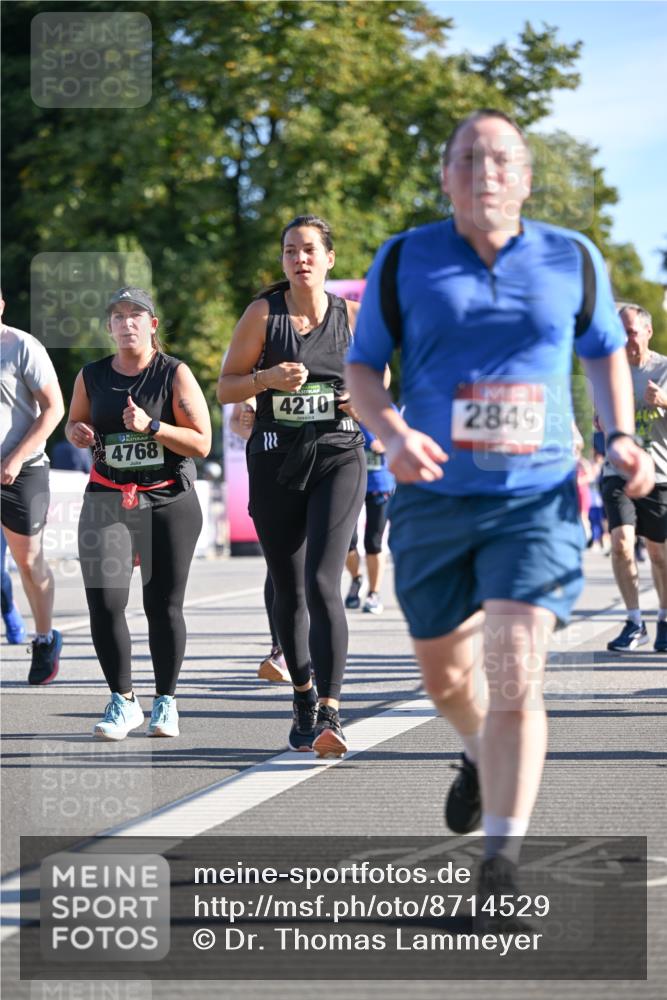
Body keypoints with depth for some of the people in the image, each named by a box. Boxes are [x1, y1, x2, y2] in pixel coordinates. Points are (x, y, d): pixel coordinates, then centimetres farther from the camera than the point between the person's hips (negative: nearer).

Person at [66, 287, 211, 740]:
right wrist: (78, 432, 0)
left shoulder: (175, 374, -3)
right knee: (104, 602, -11)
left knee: (164, 604, 1)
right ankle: (123, 701, 1)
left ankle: (166, 702, 17)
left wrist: (151, 426, -20)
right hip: (107, 501, 2)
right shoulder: (91, 376, 7)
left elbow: (201, 443, -7)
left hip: (169, 502, -2)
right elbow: (75, 422, 24)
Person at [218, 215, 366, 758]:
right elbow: (226, 387, 2)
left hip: (338, 456, -1)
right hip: (275, 462, 1)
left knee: (322, 581, -17)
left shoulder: (351, 316, 3)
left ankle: (330, 713, -23)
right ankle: (303, 697, 31)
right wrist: (268, 377, -16)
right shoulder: (264, 314, 1)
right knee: (289, 589, 9)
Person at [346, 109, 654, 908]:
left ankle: (502, 857, -11)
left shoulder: (572, 260, 3)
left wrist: (620, 437, 1)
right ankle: (480, 757, 50)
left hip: (538, 500, -1)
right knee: (444, 675, 15)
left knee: (515, 677, -16)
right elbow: (361, 368, 6)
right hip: (433, 501, 2)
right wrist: (392, 434, -15)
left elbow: (605, 351, 18)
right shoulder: (405, 261, 0)